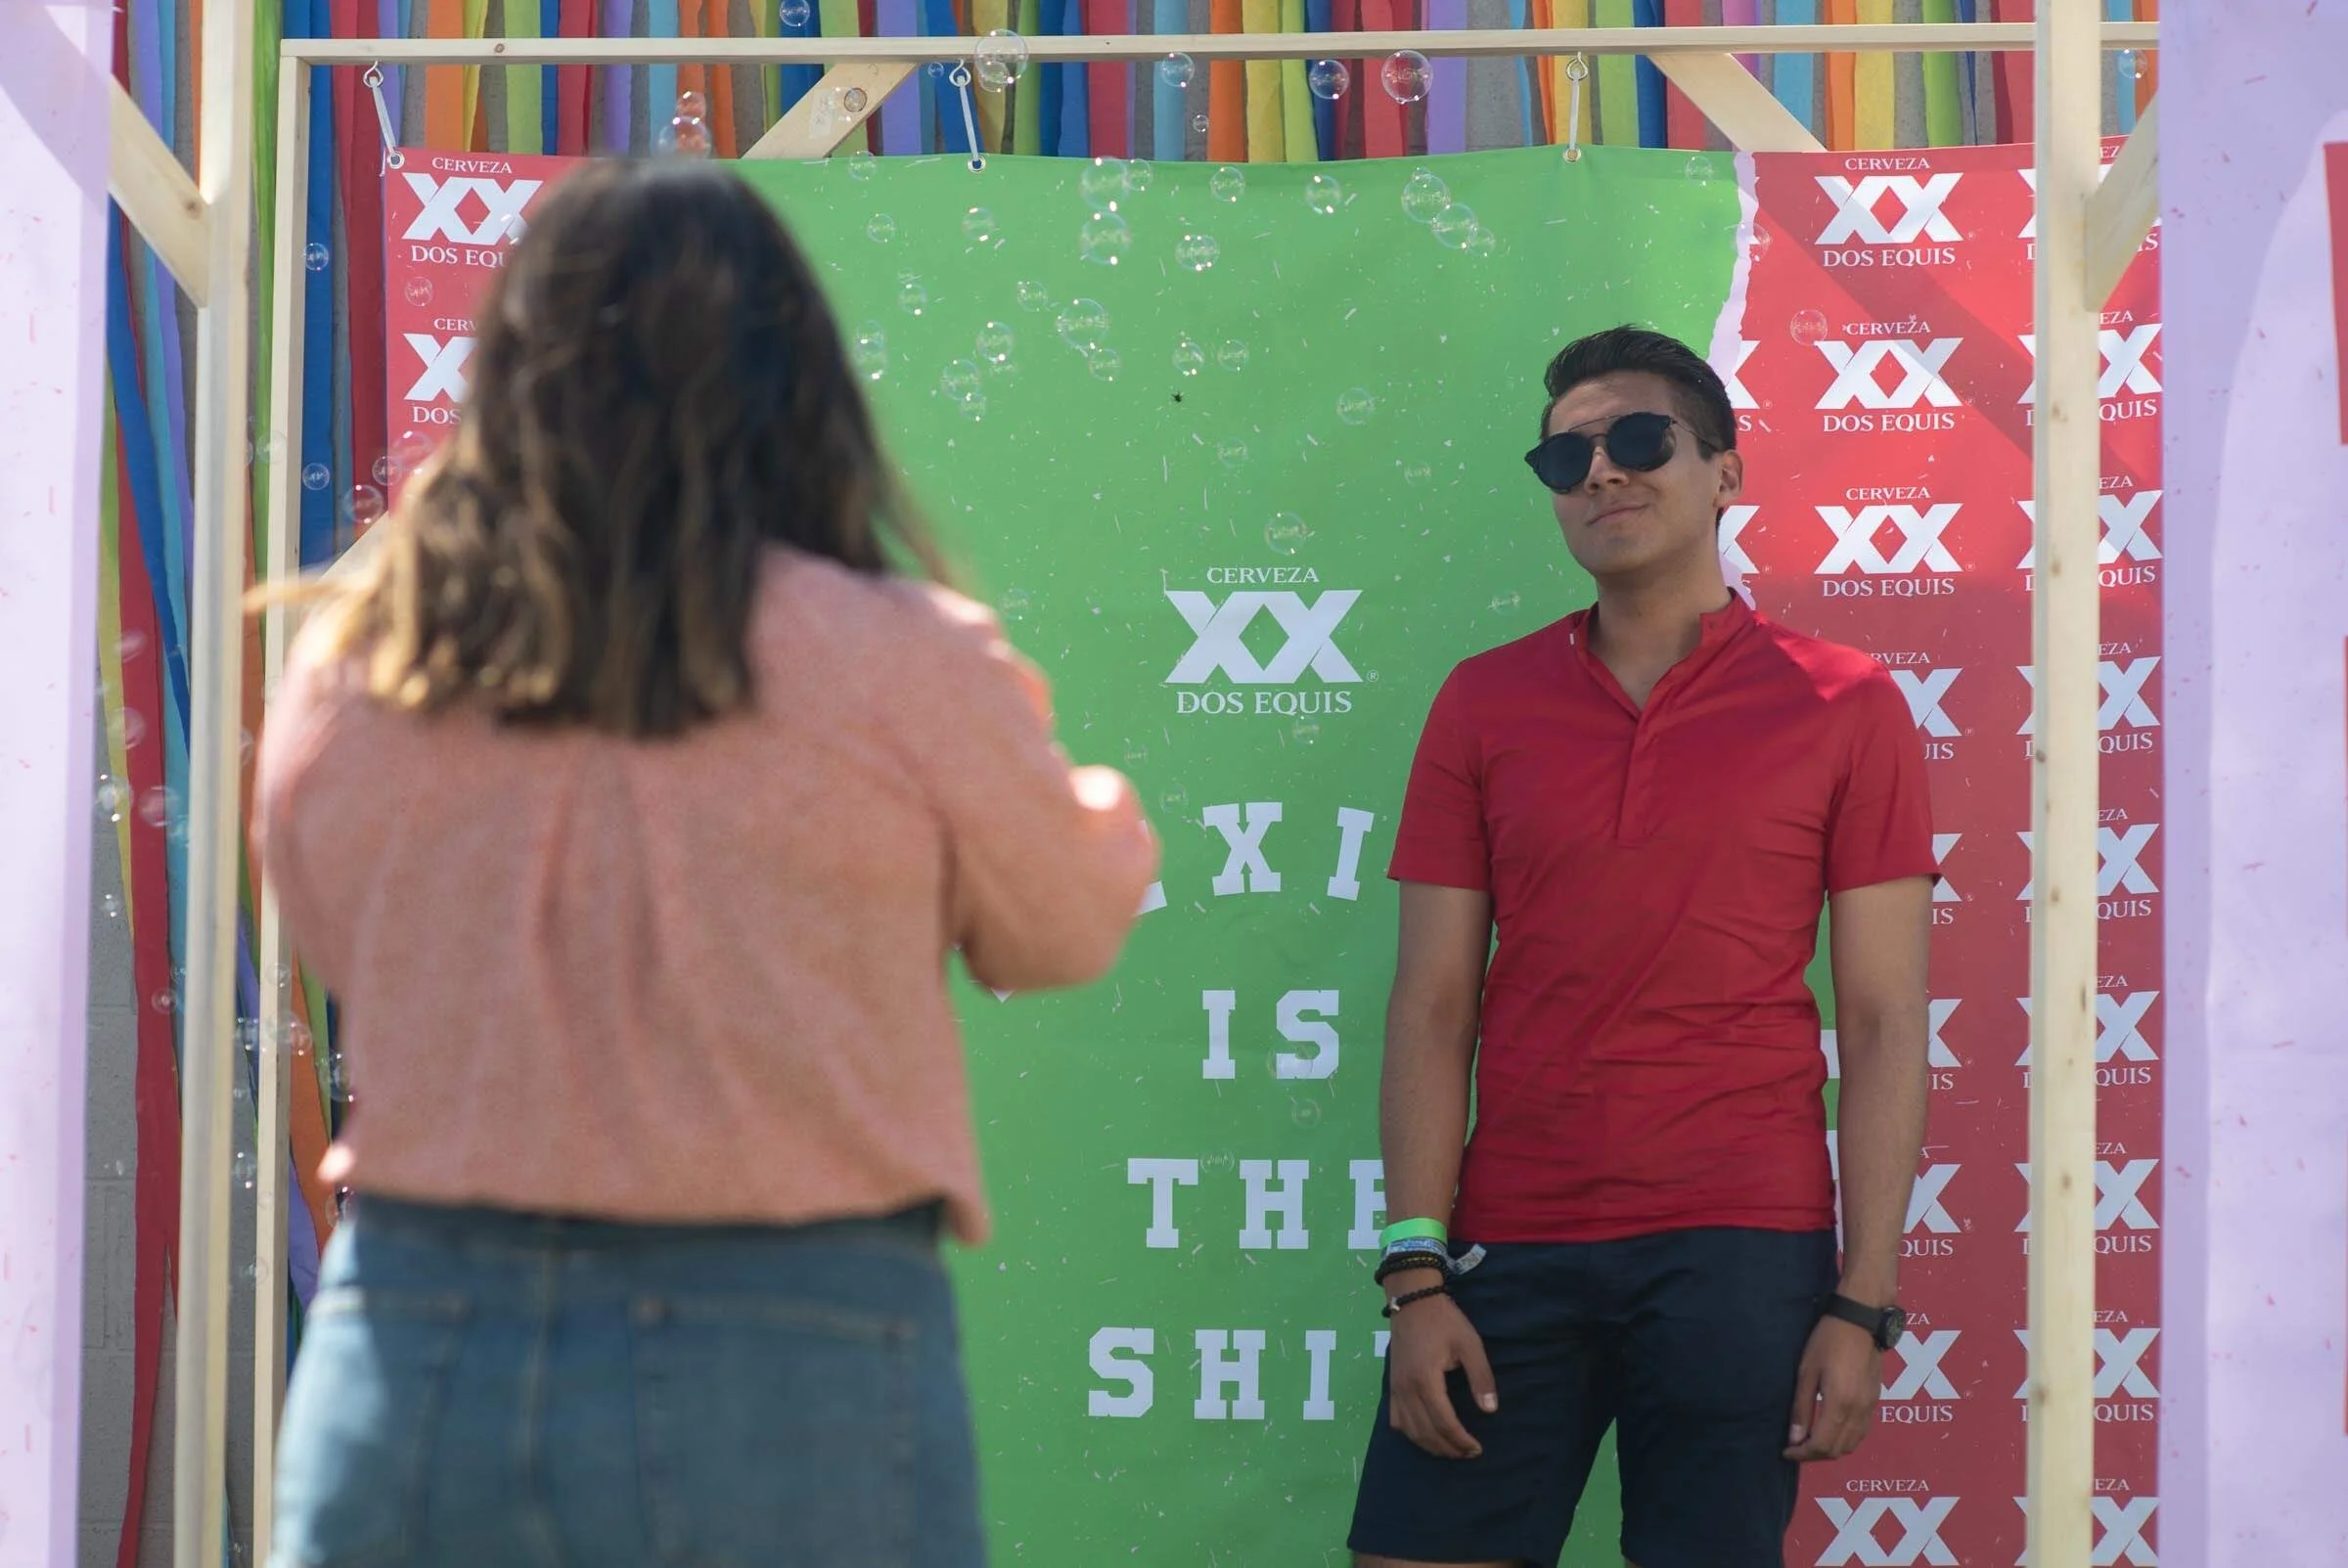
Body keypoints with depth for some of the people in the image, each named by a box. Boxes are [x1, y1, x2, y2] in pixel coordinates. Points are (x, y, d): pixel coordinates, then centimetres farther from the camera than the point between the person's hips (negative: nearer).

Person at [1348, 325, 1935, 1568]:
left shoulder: (1843, 709, 4)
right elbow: (1433, 1008, 6)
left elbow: (1882, 1024, 2)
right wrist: (1416, 1276, -3)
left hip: (1738, 1255, -2)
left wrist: (1865, 1303, -6)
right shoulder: (1485, 705, 9)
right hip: (1509, 1250, 2)